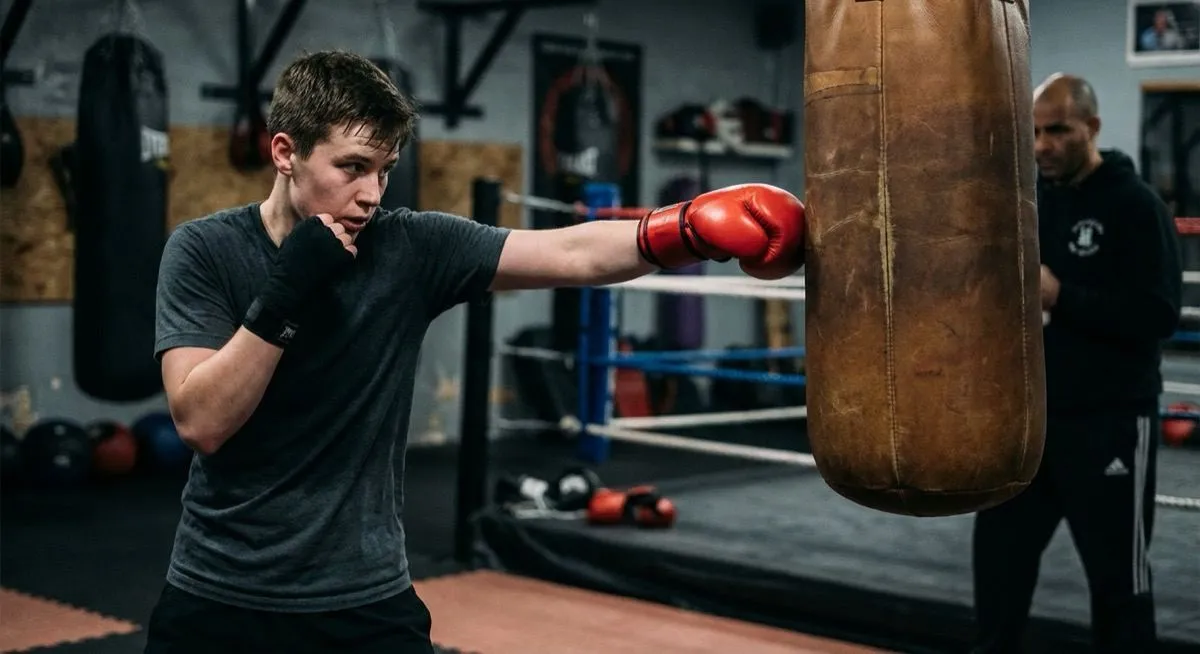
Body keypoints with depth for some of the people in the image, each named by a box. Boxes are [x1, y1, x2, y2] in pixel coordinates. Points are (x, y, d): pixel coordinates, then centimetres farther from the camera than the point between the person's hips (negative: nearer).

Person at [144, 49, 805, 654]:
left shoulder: (411, 248, -6)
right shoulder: (204, 252, -7)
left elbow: (571, 254, -16)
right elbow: (201, 422, -16)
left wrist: (694, 227, -31)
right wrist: (283, 294, -24)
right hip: (216, 599, 0)